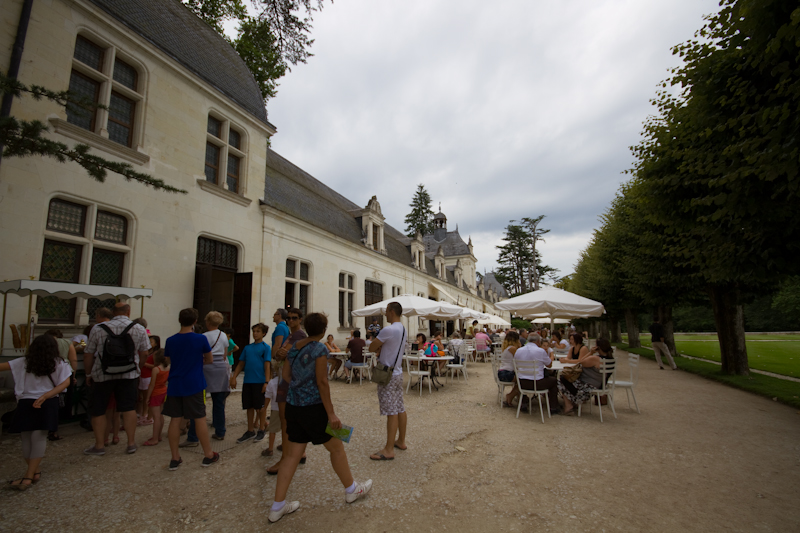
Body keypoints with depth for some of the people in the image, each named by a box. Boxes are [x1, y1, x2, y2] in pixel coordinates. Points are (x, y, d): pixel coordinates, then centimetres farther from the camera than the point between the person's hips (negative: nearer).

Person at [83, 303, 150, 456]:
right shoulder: (139, 329, -4)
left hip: (103, 374, 0)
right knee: (128, 408, 7)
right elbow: (144, 353, 3)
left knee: (98, 410, 14)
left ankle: (99, 445, 21)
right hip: (129, 374, 0)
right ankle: (131, 443, 13)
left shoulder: (98, 329, -3)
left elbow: (88, 355, 2)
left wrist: (89, 374, 17)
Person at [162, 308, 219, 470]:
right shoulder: (201, 339, -11)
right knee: (200, 419, 5)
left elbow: (169, 360, 13)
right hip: (194, 385, -3)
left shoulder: (170, 341, 0)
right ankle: (208, 455, 16)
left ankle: (175, 458, 17)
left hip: (174, 385, 4)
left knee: (175, 420, 10)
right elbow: (209, 360, 0)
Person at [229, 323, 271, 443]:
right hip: (247, 381, 5)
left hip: (259, 381, -5)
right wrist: (234, 377, 7)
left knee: (260, 407, 6)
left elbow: (267, 365, -9)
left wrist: (266, 382, -15)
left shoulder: (265, 347, -4)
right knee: (249, 406, 12)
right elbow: (241, 364, 15)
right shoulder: (247, 348, 11)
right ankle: (250, 431, 25)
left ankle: (262, 430, 22)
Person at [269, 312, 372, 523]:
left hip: (293, 406, 7)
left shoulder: (294, 347, 4)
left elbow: (286, 375, 9)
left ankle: (277, 507, 22)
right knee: (336, 448, 12)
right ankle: (351, 490, 30)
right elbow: (322, 382, -19)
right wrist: (331, 414, -14)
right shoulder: (320, 349, -17)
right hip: (313, 407, -7)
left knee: (292, 454, 15)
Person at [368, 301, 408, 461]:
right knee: (400, 409, 15)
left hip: (387, 376, -9)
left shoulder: (389, 330, -21)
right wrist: (381, 349, 0)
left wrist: (377, 347, 6)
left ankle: (389, 450, 3)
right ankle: (401, 441, 28)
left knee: (391, 412, -4)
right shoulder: (403, 330, 9)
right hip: (398, 373, 9)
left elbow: (371, 348, -15)